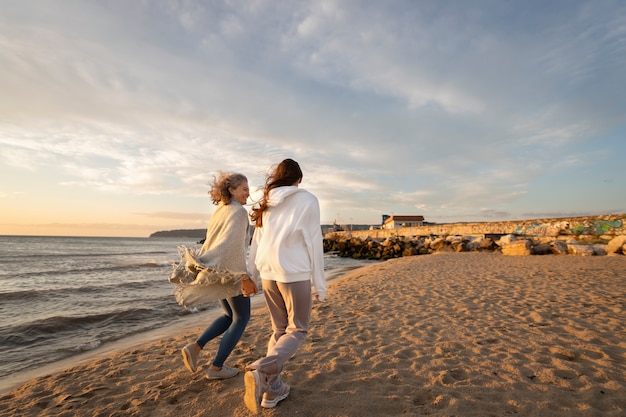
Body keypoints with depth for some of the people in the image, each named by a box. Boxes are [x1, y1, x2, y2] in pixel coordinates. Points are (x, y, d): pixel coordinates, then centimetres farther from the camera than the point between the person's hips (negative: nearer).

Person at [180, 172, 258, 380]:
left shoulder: (219, 211, 12)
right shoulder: (239, 211, -14)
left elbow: (210, 244, 16)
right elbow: (234, 245, -26)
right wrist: (245, 277, -28)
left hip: (216, 271, 8)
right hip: (231, 273, -8)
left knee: (230, 315, 24)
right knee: (241, 318, 11)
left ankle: (195, 347, 13)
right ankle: (216, 367, 17)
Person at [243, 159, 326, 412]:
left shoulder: (267, 203, 10)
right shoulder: (307, 200, -4)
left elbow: (256, 243, 11)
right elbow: (314, 243, -7)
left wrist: (250, 276, 18)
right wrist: (320, 284, -1)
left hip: (268, 273, 6)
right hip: (295, 273, -5)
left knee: (280, 330, 19)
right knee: (297, 330, 10)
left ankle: (272, 389, 20)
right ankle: (261, 370, -13)